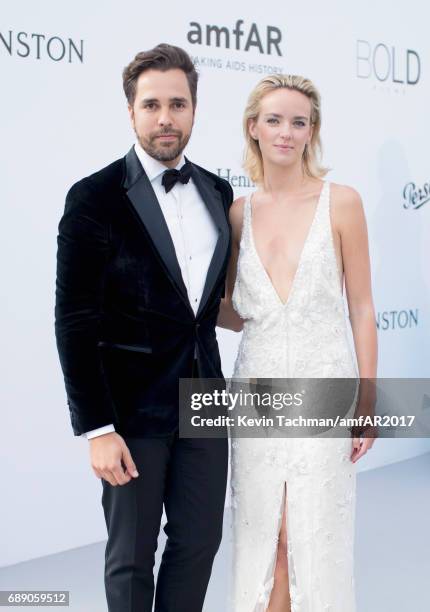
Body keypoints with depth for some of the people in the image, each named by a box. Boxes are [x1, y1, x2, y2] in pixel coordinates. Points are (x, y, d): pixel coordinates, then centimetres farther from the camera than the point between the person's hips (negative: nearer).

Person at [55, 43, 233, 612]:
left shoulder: (217, 192, 6)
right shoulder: (95, 198, -12)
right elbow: (75, 321, -14)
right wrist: (97, 428, -17)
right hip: (133, 406, -5)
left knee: (200, 542, 13)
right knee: (131, 555, 8)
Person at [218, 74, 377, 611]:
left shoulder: (341, 202, -4)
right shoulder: (239, 212, 6)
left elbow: (362, 309, -2)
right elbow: (235, 313, 10)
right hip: (258, 386, 3)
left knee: (316, 539, 3)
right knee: (262, 536, 9)